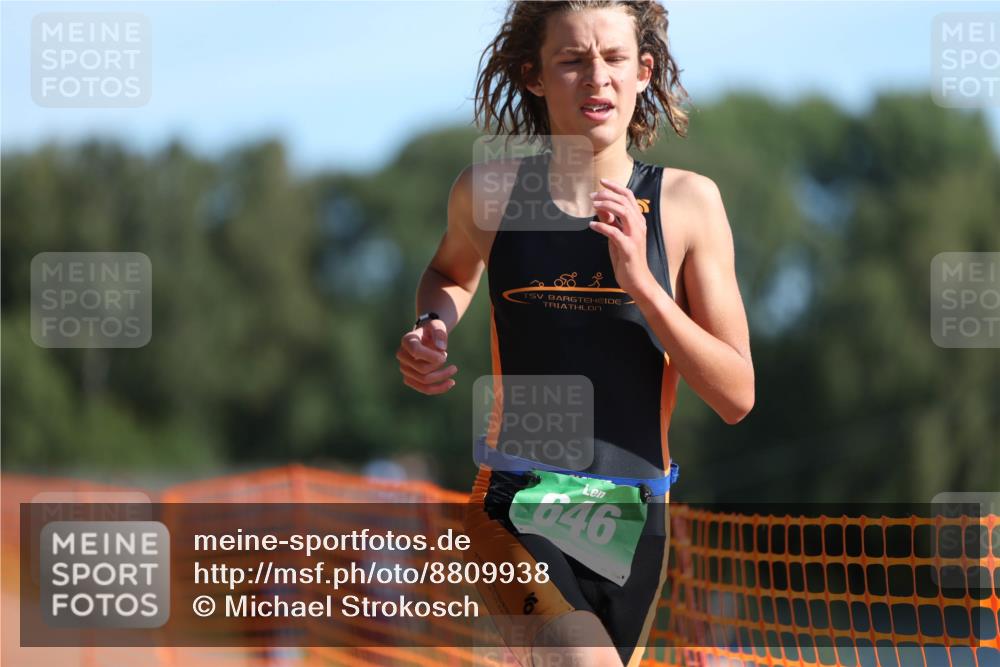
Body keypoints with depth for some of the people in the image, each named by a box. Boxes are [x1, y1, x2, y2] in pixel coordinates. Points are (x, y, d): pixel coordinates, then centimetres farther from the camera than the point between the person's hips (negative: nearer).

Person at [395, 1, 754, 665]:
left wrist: (640, 283, -18)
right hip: (516, 511, -2)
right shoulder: (488, 190, -1)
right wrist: (432, 329, 1)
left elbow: (736, 398, -6)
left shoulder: (688, 201, -4)